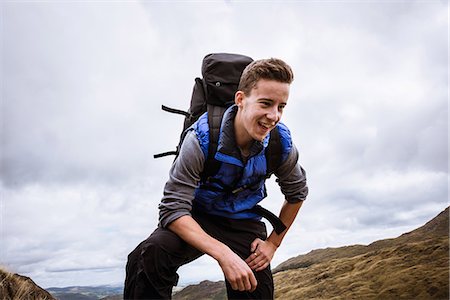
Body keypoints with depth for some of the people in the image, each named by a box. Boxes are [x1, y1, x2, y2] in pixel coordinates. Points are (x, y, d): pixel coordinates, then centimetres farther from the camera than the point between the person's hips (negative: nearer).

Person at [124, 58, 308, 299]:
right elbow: (173, 208, -30)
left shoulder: (281, 145, -17)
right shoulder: (201, 139, -28)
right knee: (149, 256, -31)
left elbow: (297, 193, 4)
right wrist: (224, 254, -40)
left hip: (245, 223, 4)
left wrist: (273, 243, 1)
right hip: (199, 218, -3)